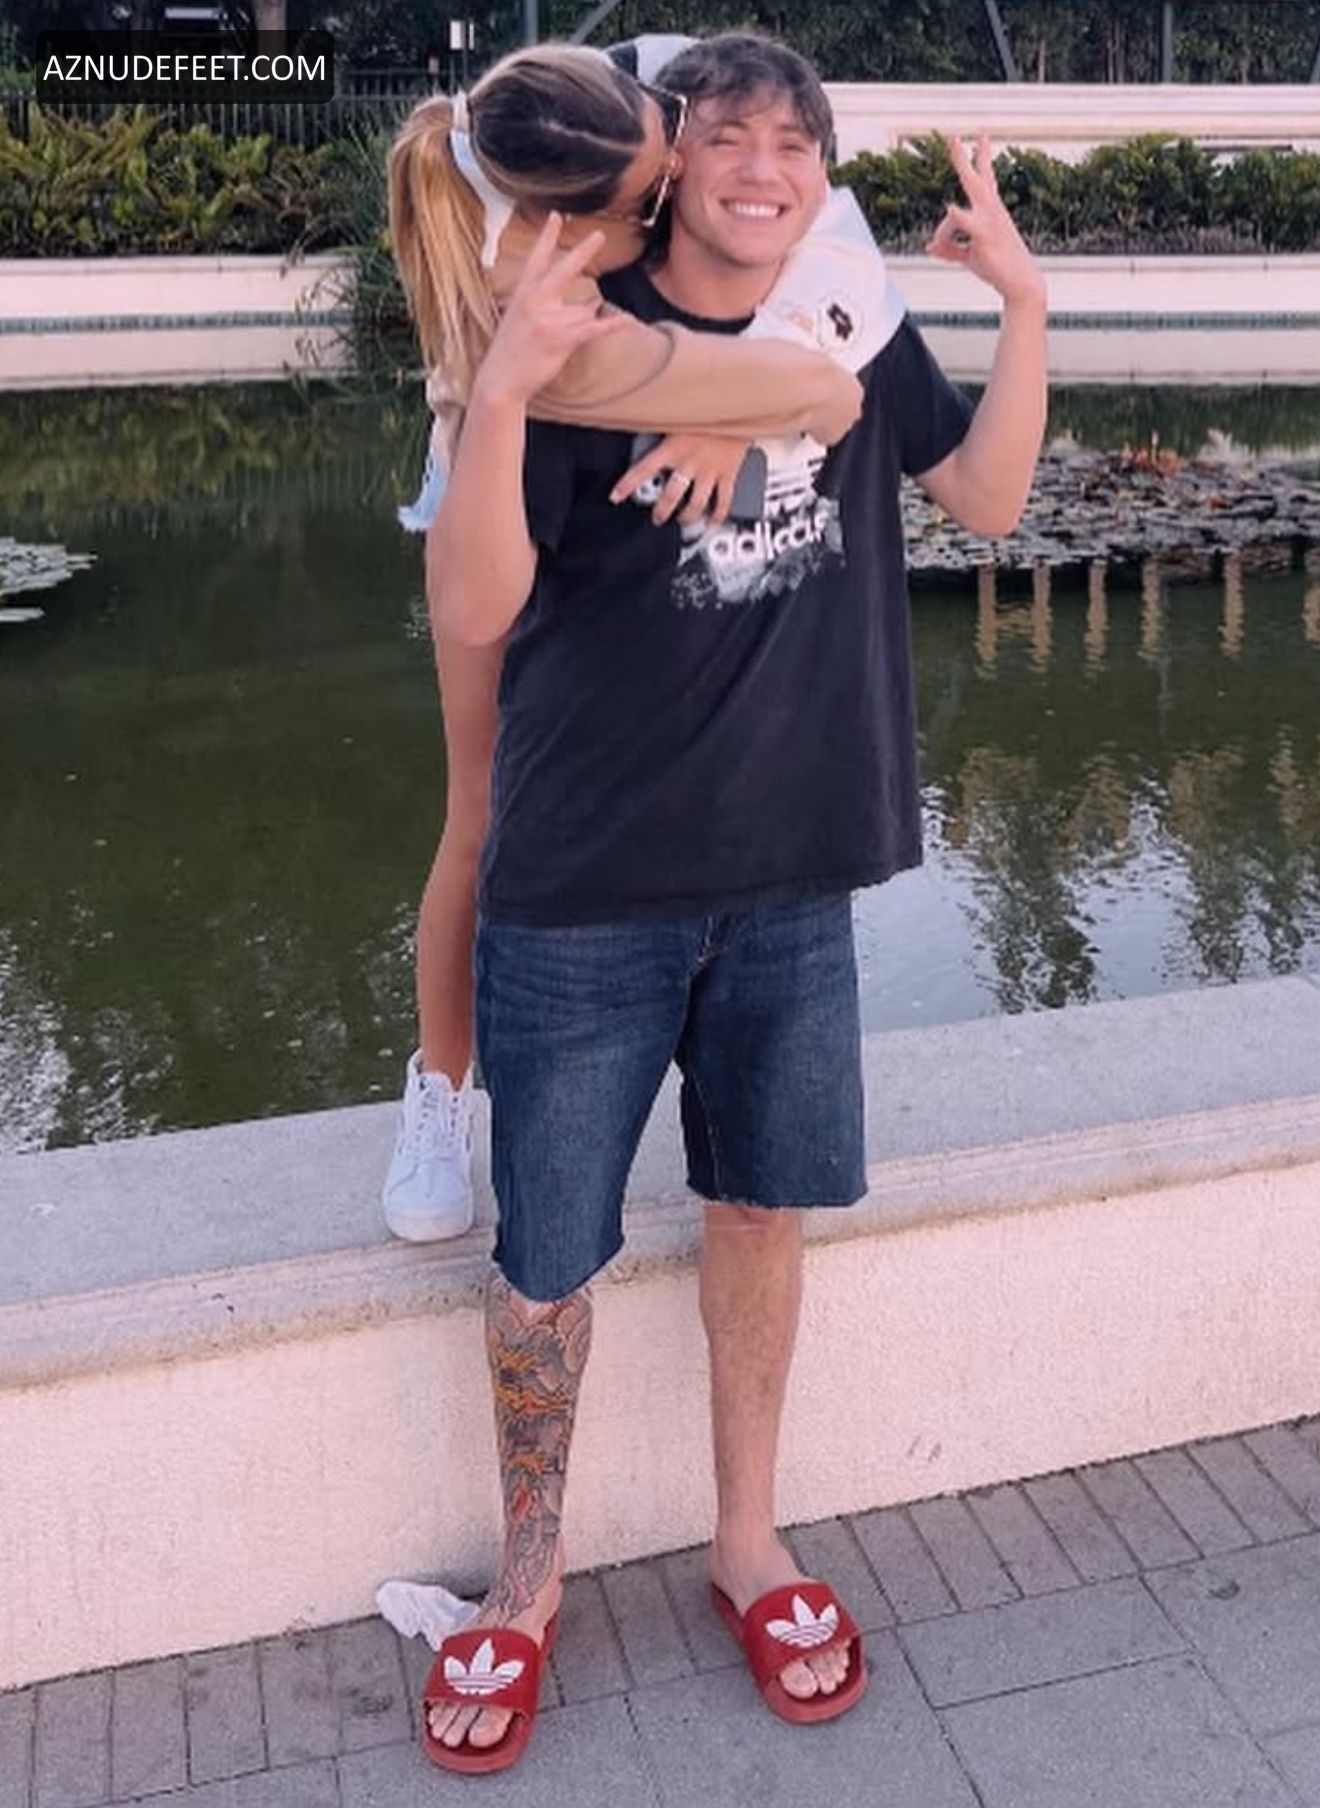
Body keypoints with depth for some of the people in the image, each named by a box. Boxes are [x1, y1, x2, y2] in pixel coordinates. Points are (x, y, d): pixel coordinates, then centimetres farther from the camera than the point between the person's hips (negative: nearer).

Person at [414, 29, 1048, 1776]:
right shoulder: (583, 339, -10)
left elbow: (987, 497, 11)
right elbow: (473, 613, -17)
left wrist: (1022, 299, 0)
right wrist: (500, 394, -33)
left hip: (793, 873, 4)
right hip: (587, 890, -3)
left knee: (762, 1202, 14)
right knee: (547, 1260, 6)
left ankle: (747, 1540, 37)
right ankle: (530, 1576, 32)